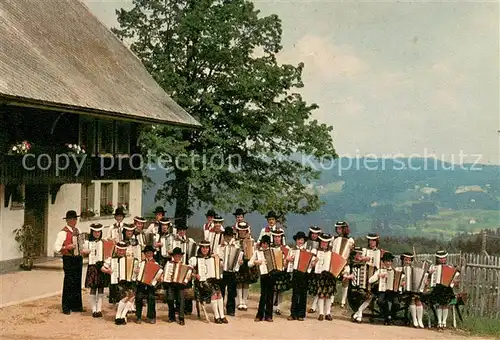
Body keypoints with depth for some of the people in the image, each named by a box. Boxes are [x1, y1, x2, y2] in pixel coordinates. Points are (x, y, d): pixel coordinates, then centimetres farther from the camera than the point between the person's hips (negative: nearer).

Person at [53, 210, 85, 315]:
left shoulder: (77, 231, 14)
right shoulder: (63, 232, -9)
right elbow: (56, 247, -13)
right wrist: (67, 247, -23)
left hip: (78, 258, 7)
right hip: (68, 259, -7)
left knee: (77, 282, 11)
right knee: (69, 283, -4)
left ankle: (76, 305, 19)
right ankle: (66, 307, 4)